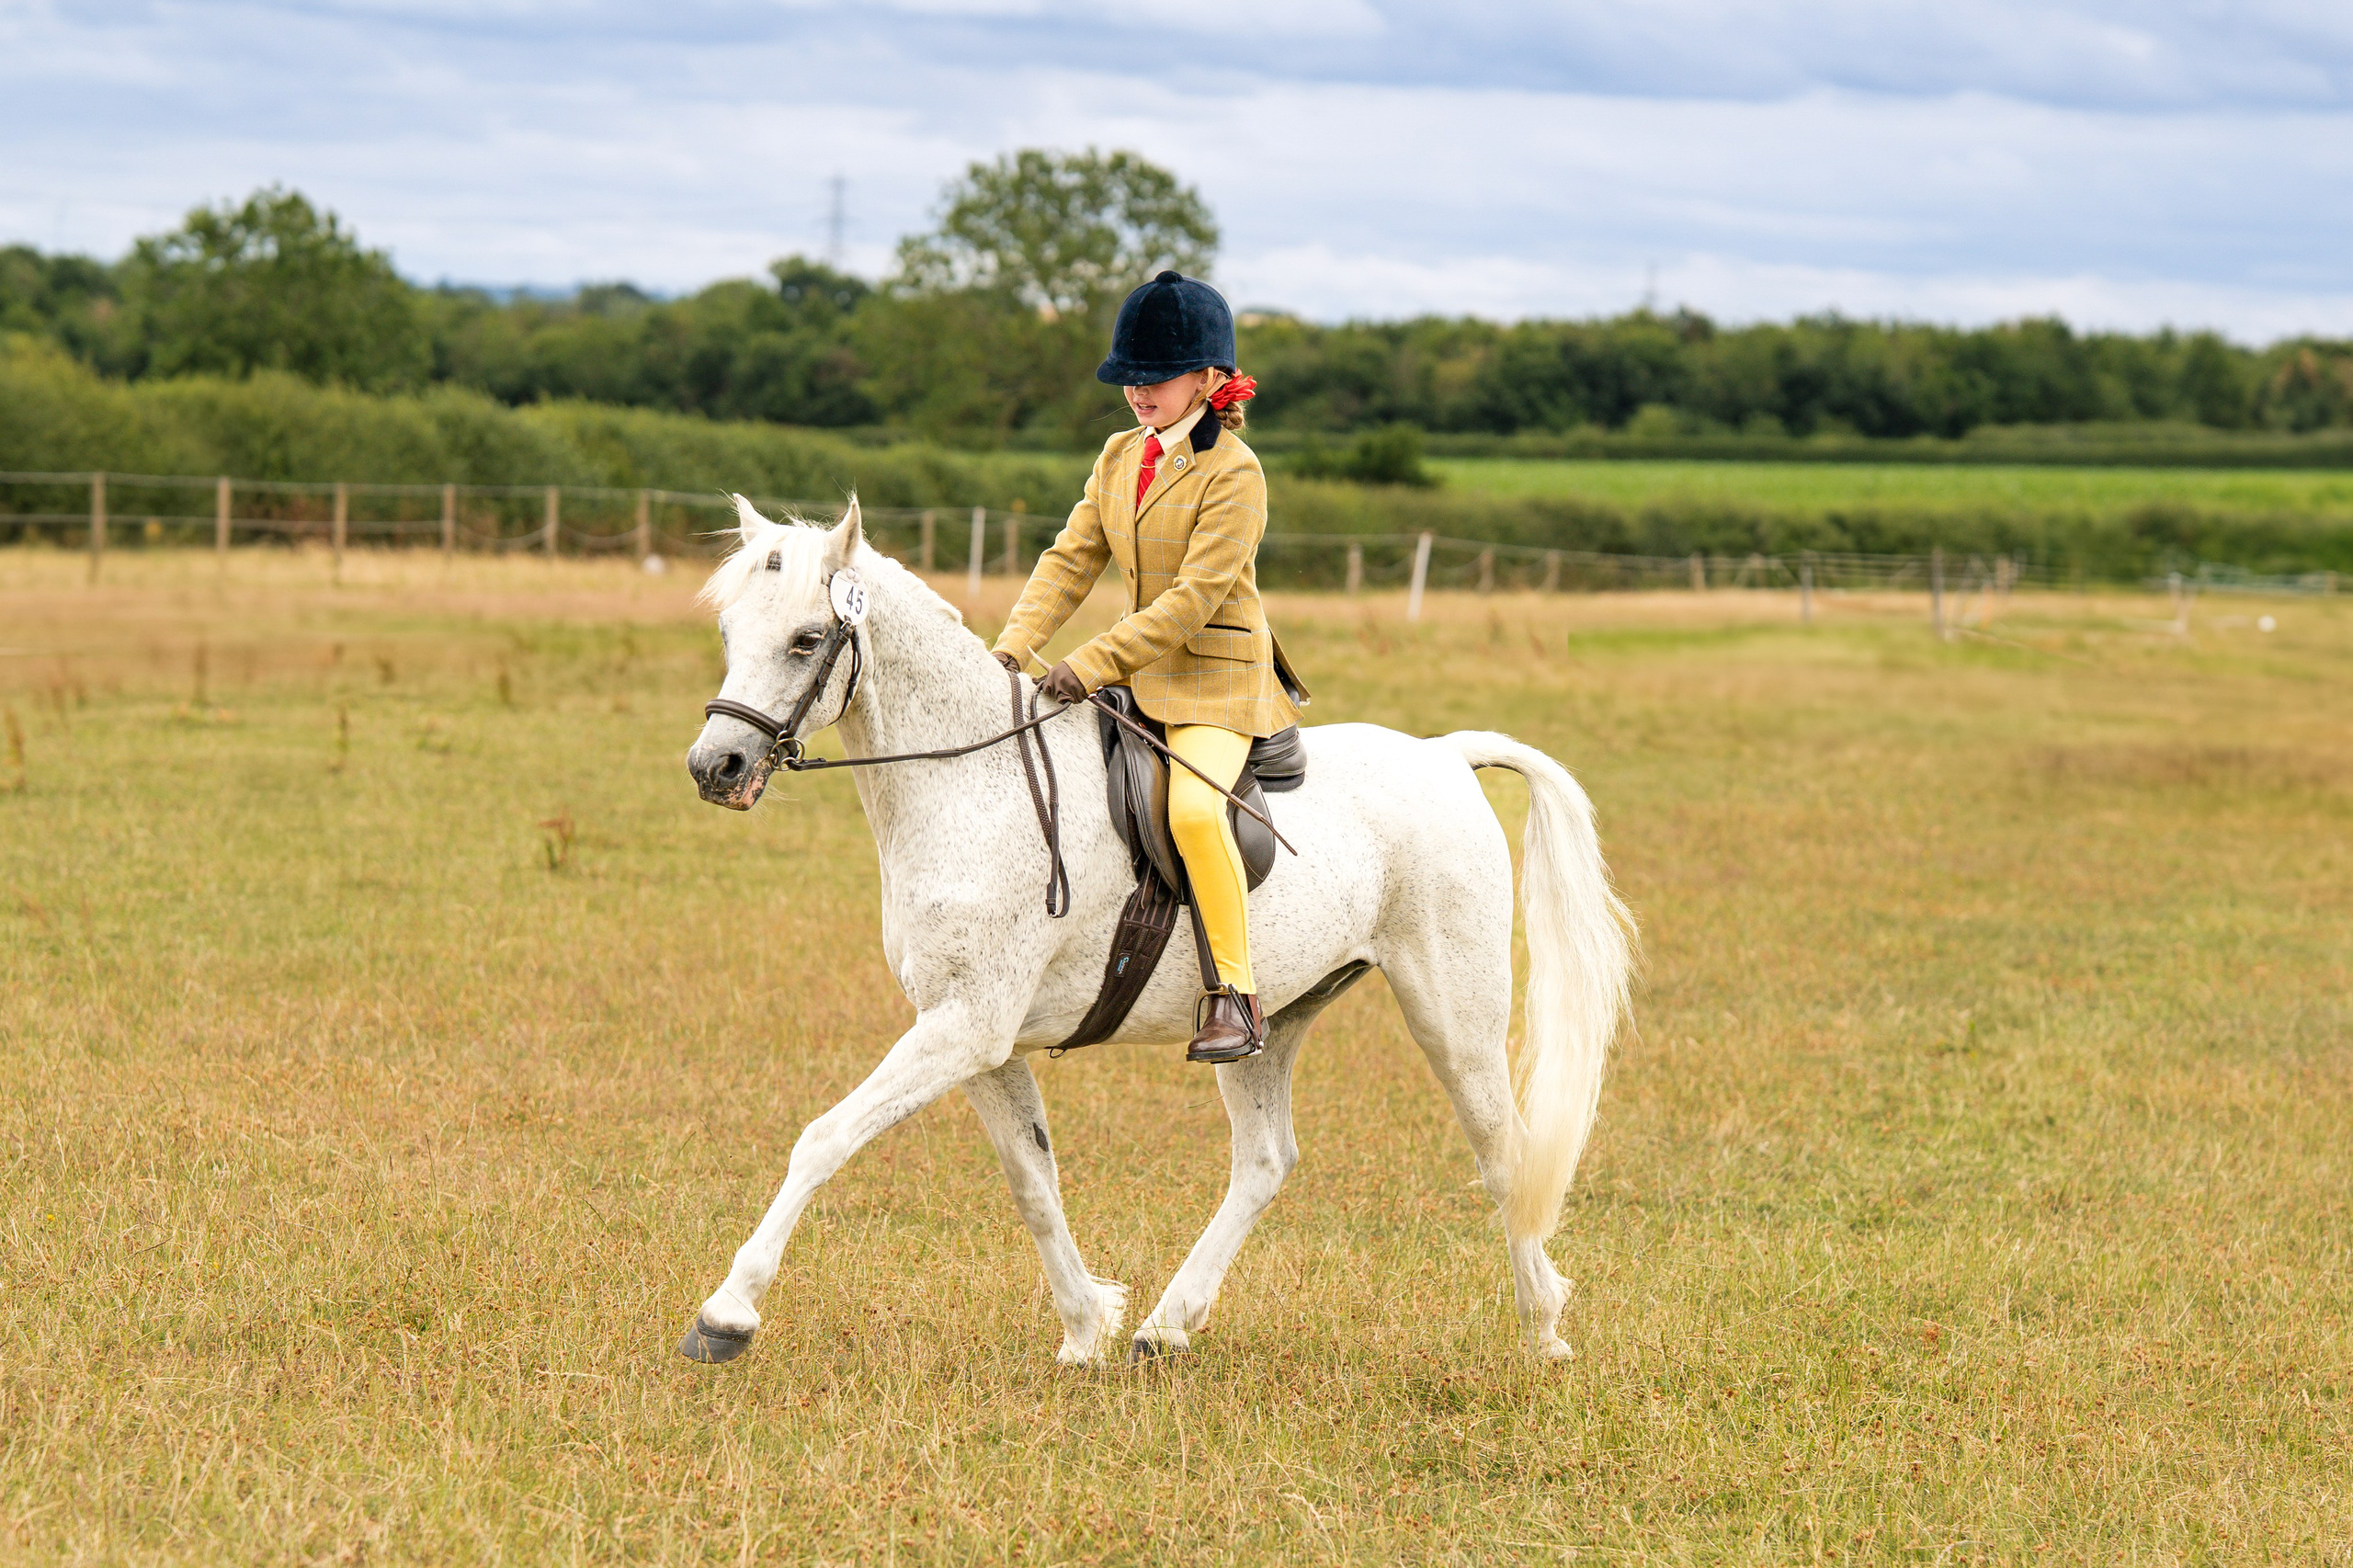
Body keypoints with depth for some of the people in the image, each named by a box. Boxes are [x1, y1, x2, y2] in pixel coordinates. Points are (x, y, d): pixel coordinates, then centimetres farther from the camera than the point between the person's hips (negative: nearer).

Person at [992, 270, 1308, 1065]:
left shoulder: (1234, 472, -14)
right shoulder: (1121, 456, 10)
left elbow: (1195, 597, -20)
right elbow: (1072, 559, 8)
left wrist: (1094, 664, -25)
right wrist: (1016, 643, -7)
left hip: (1218, 680, -9)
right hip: (1138, 679, 9)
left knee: (1192, 807, -32)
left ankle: (1236, 997, -26)